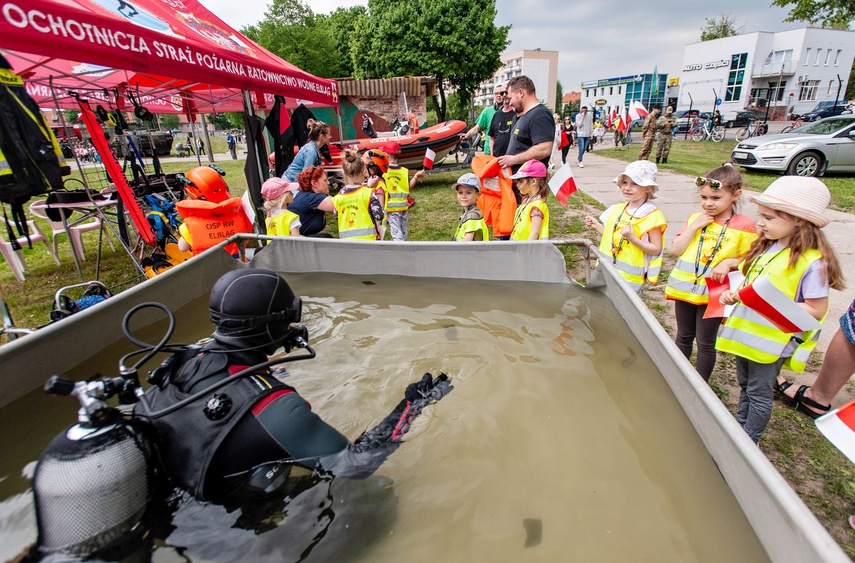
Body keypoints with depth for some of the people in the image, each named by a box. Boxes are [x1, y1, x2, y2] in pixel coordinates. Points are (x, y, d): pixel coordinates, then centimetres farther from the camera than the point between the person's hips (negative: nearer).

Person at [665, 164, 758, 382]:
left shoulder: (744, 226, -7)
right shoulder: (695, 219, 4)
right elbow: (676, 250, -3)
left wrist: (729, 262, -21)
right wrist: (694, 227, -11)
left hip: (713, 292, -4)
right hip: (684, 287, 4)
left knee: (705, 343, 8)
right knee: (683, 337, 19)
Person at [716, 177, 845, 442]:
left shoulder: (812, 262, -19)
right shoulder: (765, 246, 3)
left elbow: (816, 310, -17)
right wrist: (734, 295, -5)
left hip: (772, 341, -7)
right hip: (745, 333, 7)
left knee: (758, 393, 9)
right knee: (745, 385, 23)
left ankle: (749, 441, 28)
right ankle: (739, 427, 41)